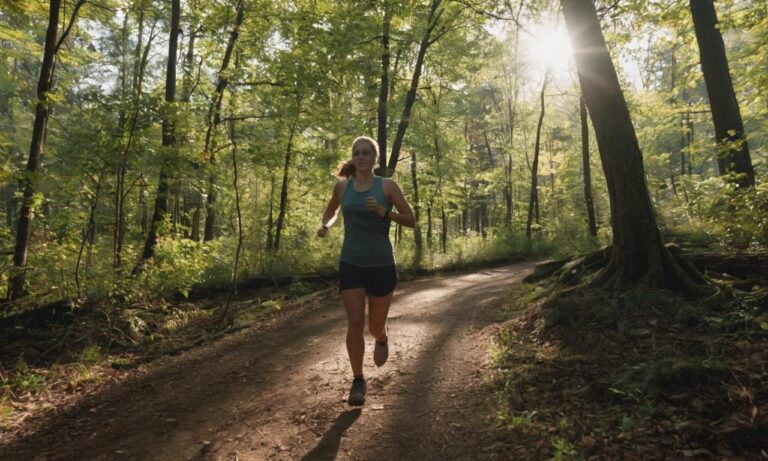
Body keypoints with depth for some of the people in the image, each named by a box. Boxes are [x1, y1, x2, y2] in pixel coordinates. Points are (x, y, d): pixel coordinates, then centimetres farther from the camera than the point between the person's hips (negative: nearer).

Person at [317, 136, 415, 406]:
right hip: (350, 265, 1)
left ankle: (382, 339, 47)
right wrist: (325, 225, 0)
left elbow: (411, 220, -3)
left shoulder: (387, 186, -4)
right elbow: (331, 211, 23)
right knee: (354, 323, -6)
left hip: (381, 265, -1)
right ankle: (358, 381, 12)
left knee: (375, 327, 9)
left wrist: (384, 213, -19)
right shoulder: (342, 186, 3)